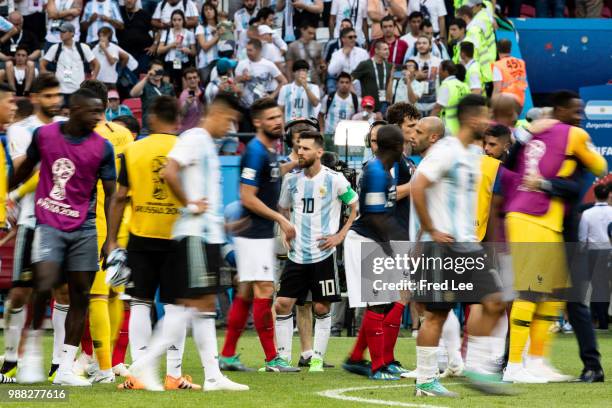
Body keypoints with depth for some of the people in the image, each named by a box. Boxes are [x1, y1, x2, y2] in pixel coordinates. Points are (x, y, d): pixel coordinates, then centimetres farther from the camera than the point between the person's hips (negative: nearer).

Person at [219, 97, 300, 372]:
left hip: (261, 233, 10)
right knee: (264, 290, -8)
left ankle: (227, 355, 15)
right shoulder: (256, 152, -16)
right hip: (254, 233, -10)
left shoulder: (268, 151, 13)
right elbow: (247, 197, -19)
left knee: (246, 292, 11)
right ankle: (272, 359, -7)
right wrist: (281, 219, -16)